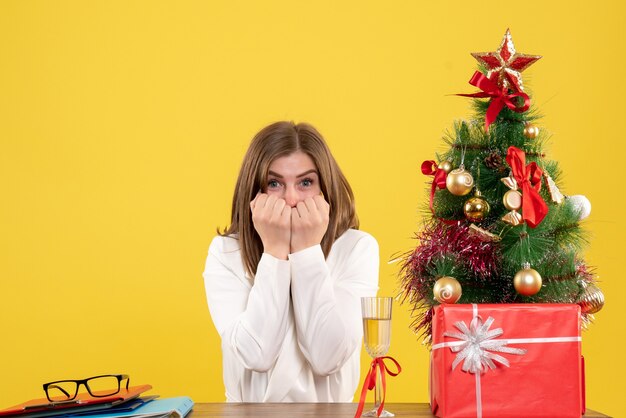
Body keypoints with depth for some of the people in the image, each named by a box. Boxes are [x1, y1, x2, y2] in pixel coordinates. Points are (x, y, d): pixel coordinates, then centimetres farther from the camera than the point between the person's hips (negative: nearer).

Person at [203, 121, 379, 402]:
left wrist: (307, 250, -16)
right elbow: (256, 355, -16)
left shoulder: (358, 248, -6)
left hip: (330, 410, 0)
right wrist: (274, 251, -16)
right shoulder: (226, 252, -4)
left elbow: (327, 358, -16)